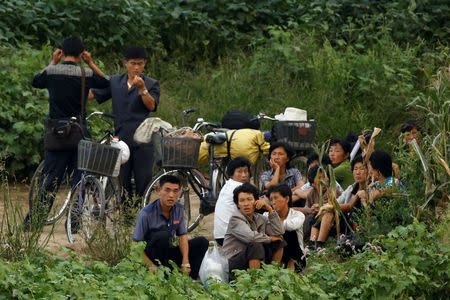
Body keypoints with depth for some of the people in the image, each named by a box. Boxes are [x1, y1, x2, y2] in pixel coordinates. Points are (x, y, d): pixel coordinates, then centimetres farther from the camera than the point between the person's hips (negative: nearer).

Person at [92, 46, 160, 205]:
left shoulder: (151, 84, 2)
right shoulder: (115, 82, 11)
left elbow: (152, 105, -12)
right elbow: (93, 94, 10)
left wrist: (142, 89, -27)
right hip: (121, 137, 3)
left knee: (143, 180, -1)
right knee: (122, 181, 5)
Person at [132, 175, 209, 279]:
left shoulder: (179, 209, -2)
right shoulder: (147, 213, -20)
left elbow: (182, 236, 3)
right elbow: (136, 246, -17)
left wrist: (185, 262, -12)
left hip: (169, 253, 6)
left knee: (202, 242, -4)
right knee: (163, 236, -34)